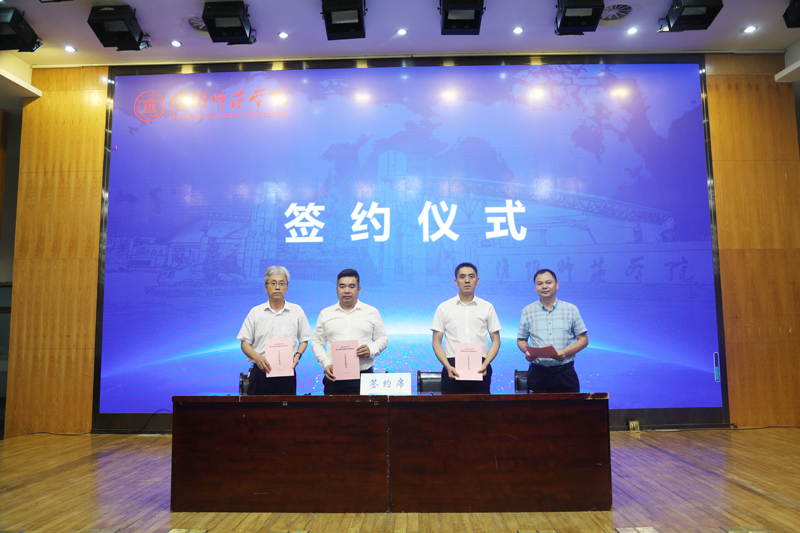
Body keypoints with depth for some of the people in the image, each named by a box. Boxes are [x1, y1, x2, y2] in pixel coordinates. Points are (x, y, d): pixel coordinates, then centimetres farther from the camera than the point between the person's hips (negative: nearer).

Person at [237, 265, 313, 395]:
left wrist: (297, 355, -6)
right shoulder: (255, 312, 7)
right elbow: (245, 342, 6)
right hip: (260, 371, 0)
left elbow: (304, 340, 13)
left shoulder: (297, 311, 8)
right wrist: (257, 357, -11)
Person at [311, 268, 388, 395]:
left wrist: (371, 350, -9)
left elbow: (383, 339, 11)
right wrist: (326, 364, -2)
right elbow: (317, 343, 13)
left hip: (363, 376, -1)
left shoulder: (372, 312, 9)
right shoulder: (325, 314, 12)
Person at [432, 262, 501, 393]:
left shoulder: (487, 307, 11)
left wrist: (485, 364, -6)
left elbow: (496, 340, 10)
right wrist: (448, 367, -9)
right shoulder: (444, 308, 8)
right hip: (453, 368, 0)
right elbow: (436, 342, 6)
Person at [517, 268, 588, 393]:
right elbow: (521, 340, 13)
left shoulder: (571, 309, 6)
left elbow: (583, 340, 6)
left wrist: (565, 352, -11)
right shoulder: (527, 311, 8)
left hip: (565, 372, 0)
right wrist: (527, 351, -9)